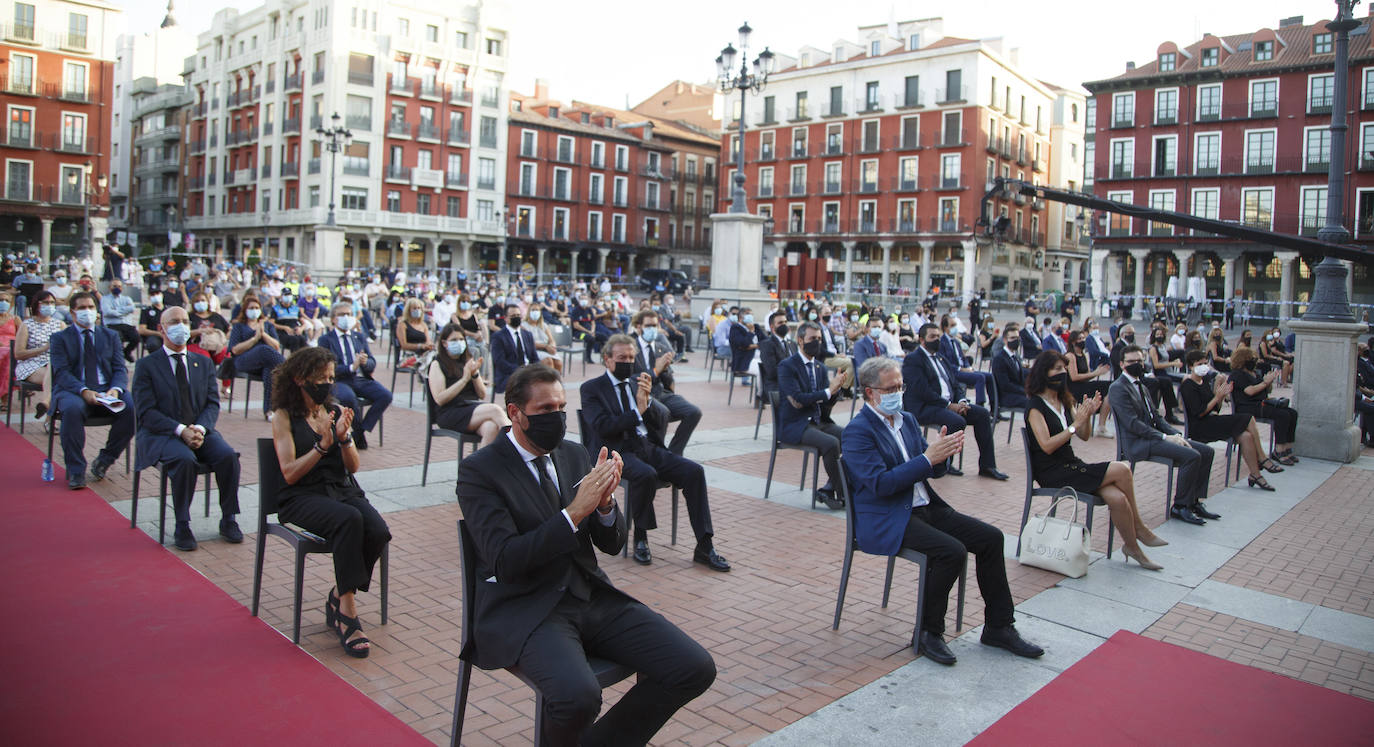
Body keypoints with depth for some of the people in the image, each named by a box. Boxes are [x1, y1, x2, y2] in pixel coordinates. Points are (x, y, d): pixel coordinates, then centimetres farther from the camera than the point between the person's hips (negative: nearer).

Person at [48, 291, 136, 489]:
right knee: (72, 409, -37)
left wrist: (115, 389, -16)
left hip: (107, 389, 2)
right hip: (73, 391, -2)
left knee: (132, 407, -28)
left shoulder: (110, 336, 18)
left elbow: (120, 369, 7)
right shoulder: (60, 338, 10)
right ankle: (76, 471, -24)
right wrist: (84, 391, -23)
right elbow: (61, 373, -4)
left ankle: (105, 459, -9)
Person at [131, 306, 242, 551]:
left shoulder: (204, 363, 15)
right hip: (161, 435, -3)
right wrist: (180, 430, -20)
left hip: (200, 431, 3)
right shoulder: (147, 365, 3)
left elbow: (213, 404, 7)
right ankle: (182, 526, -19)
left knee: (228, 455, -25)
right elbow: (147, 412, -6)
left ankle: (228, 520, -9)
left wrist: (200, 428, -14)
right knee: (185, 459, -34)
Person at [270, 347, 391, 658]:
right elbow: (289, 474, -8)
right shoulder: (284, 417, 2)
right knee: (350, 519, -35)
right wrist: (323, 445, -20)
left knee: (379, 531, -26)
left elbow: (353, 466, 7)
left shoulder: (337, 411, 14)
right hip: (303, 496, -4)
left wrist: (344, 438, -12)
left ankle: (338, 598, -3)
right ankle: (347, 612, -29)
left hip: (343, 490, 4)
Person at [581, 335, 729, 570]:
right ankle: (640, 539, -13)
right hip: (619, 451, -5)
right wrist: (638, 412, -10)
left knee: (694, 471, -17)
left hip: (649, 447, 6)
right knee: (646, 474, -37)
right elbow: (602, 427, -12)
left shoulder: (637, 382, 21)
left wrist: (647, 401, -4)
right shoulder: (591, 388, 4)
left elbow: (658, 424, 14)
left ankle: (704, 547, -16)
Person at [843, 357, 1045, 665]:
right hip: (886, 521, -8)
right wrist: (927, 458, -24)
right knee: (953, 550, -27)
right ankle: (928, 632, -8)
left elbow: (933, 471, 15)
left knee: (990, 537, -3)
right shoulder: (858, 430, -12)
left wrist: (943, 452, -8)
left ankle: (999, 627, 10)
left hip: (925, 507, 8)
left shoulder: (907, 420, 14)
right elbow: (880, 483, -22)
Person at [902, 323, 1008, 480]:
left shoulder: (940, 358, 23)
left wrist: (961, 401, -1)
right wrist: (948, 405, -18)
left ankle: (987, 465, -6)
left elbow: (955, 383, 21)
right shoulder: (912, 360, -5)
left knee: (983, 413, -8)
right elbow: (922, 391, -16)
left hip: (950, 403, 9)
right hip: (925, 407, -8)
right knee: (958, 421, -31)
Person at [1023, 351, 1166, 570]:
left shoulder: (1065, 401, 15)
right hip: (1052, 474, -7)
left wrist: (1088, 415, -6)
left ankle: (1133, 547, -5)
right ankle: (1138, 527, -1)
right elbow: (1047, 446, -19)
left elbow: (1084, 436, 12)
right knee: (1122, 470, -18)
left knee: (1118, 498, -20)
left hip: (1071, 465, 7)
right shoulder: (1036, 406, -9)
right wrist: (1075, 424, -23)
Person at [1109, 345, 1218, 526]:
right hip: (1137, 443, -10)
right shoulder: (1118, 388, -9)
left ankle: (1195, 502, 5)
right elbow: (1132, 423, -18)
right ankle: (1180, 507, -12)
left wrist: (1176, 435, 2)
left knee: (1205, 451, -1)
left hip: (1153, 435, 10)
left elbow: (1156, 417, 20)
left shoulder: (1141, 387, 22)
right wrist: (1164, 437, -19)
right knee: (1192, 455, -24)